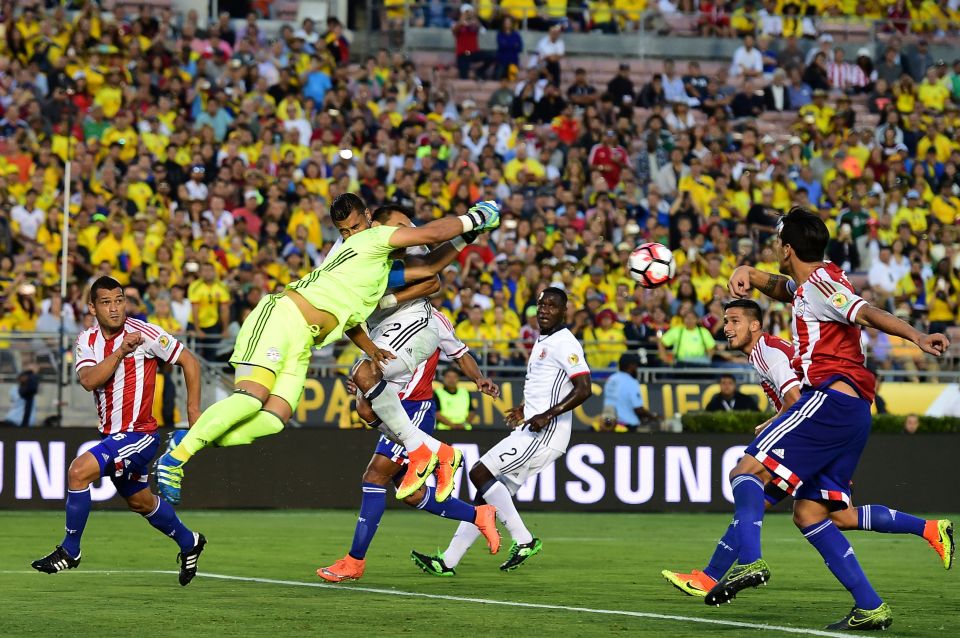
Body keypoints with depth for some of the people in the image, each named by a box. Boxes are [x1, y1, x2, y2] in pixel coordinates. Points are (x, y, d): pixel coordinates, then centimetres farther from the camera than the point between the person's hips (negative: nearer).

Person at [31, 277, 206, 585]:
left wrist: (193, 410, -3)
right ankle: (189, 542, 47)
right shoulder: (87, 340, 1)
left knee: (79, 471, -23)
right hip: (111, 434, 7)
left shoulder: (145, 333, -14)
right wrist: (120, 352, -28)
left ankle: (69, 551, -8)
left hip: (139, 434, -7)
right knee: (140, 502, 23)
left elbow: (189, 361, -4)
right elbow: (89, 380, -16)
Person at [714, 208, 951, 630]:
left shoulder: (819, 283, -4)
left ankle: (749, 561, -34)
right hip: (856, 412, 10)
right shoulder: (808, 285, 24)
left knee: (747, 470, -13)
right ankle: (871, 609, 1)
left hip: (831, 396, -10)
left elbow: (867, 313, -19)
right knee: (807, 513, 9)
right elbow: (781, 288, 42)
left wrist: (914, 336, -36)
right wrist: (747, 274, 18)